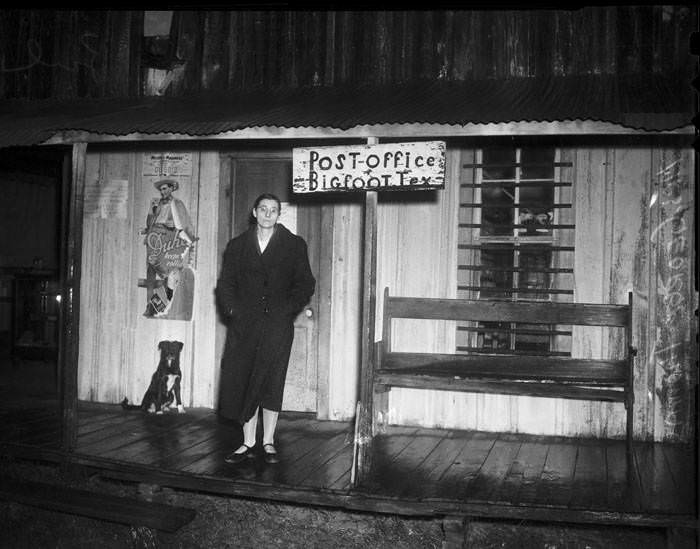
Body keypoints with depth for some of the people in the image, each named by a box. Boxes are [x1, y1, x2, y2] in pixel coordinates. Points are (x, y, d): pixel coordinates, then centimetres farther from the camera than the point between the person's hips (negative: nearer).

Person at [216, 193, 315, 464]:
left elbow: (305, 283, 5)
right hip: (244, 324, 2)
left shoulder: (294, 245, 8)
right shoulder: (237, 245, 13)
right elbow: (225, 284, 11)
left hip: (277, 323, -2)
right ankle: (248, 442, 9)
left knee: (271, 381, -3)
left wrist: (287, 309, -7)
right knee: (243, 380, 0)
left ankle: (268, 442, 7)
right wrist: (232, 310, -4)